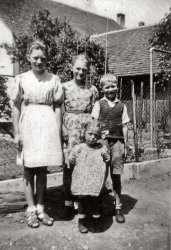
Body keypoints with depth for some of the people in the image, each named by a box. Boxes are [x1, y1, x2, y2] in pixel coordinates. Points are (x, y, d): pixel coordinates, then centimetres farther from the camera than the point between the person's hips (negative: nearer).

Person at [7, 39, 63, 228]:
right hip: (28, 125, -1)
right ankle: (31, 209, 18)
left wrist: (58, 132, 0)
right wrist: (16, 133, -2)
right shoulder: (21, 79, 2)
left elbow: (57, 107, 5)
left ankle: (40, 208, 21)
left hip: (48, 125, 1)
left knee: (42, 169, 8)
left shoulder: (53, 79, 4)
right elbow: (16, 107, 2)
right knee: (29, 169, 6)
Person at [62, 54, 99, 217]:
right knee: (68, 165, -2)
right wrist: (63, 130, -6)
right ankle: (68, 202, 9)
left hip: (88, 129, 2)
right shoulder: (65, 87, 5)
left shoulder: (92, 89, 9)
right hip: (70, 130, -1)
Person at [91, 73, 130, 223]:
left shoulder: (121, 106, 9)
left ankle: (118, 207, 14)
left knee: (116, 176, 3)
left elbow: (124, 126, 10)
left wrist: (125, 144, 7)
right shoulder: (99, 104, 5)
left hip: (117, 141, 1)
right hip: (102, 140, -1)